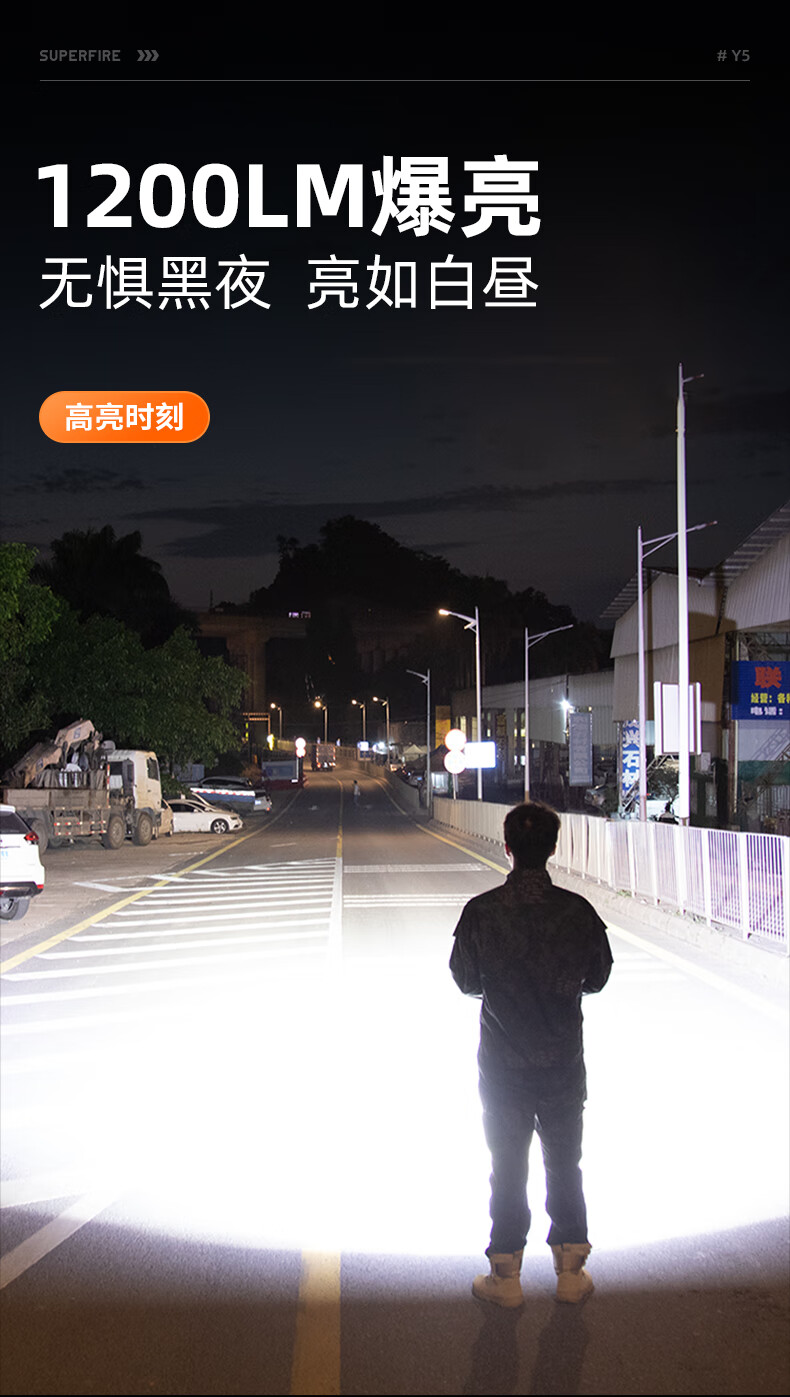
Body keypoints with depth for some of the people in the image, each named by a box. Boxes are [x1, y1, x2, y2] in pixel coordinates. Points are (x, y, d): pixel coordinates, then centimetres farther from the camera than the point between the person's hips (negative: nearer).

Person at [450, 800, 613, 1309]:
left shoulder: (481, 911, -13)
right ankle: (571, 1272, 25)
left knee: (508, 1166, 12)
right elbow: (597, 979, 0)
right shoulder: (577, 910, -12)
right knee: (565, 1163, 16)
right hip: (564, 1060, 1)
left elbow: (466, 981, -2)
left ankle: (506, 1277, 21)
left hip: (503, 1062, 0)